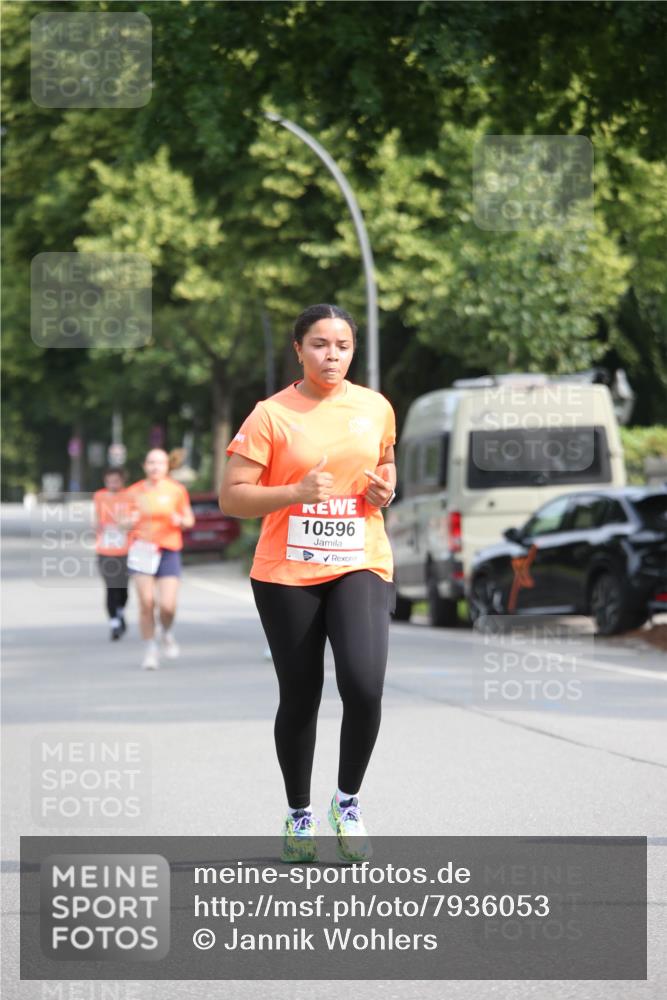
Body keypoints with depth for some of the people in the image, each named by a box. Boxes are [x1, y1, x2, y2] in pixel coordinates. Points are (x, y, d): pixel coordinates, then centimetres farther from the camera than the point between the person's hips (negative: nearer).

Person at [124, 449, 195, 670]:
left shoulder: (177, 490, 3)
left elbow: (189, 520, 10)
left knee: (168, 606, -10)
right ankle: (149, 649, 7)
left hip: (169, 552, -1)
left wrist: (180, 520, -13)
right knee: (146, 603, -7)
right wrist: (130, 521, -10)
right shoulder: (134, 492, 5)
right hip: (142, 550, 1)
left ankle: (166, 632, 23)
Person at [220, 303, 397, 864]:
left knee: (364, 686, -18)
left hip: (361, 568, 2)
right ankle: (299, 814, 26)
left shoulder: (375, 408, 6)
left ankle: (349, 802, 3)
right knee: (300, 698, 6)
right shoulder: (272, 416, -5)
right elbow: (231, 497, -7)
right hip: (287, 575, -1)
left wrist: (385, 488, 3)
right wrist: (297, 492, -20)